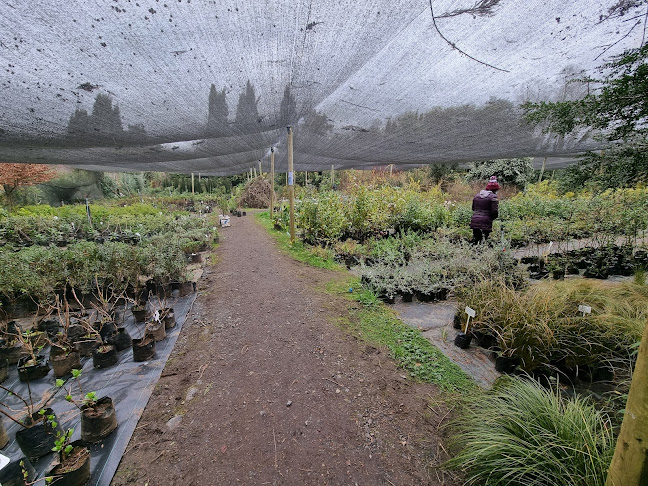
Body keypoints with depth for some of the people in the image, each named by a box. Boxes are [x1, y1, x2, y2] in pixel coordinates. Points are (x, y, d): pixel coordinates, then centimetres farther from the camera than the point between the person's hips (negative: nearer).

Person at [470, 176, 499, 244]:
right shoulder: (493, 196, -5)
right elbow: (495, 211, -9)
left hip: (474, 221, 6)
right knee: (483, 243, -1)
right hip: (485, 223, -5)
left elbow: (473, 208, 20)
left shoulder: (477, 195, 13)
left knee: (475, 240, 14)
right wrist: (492, 217, 9)